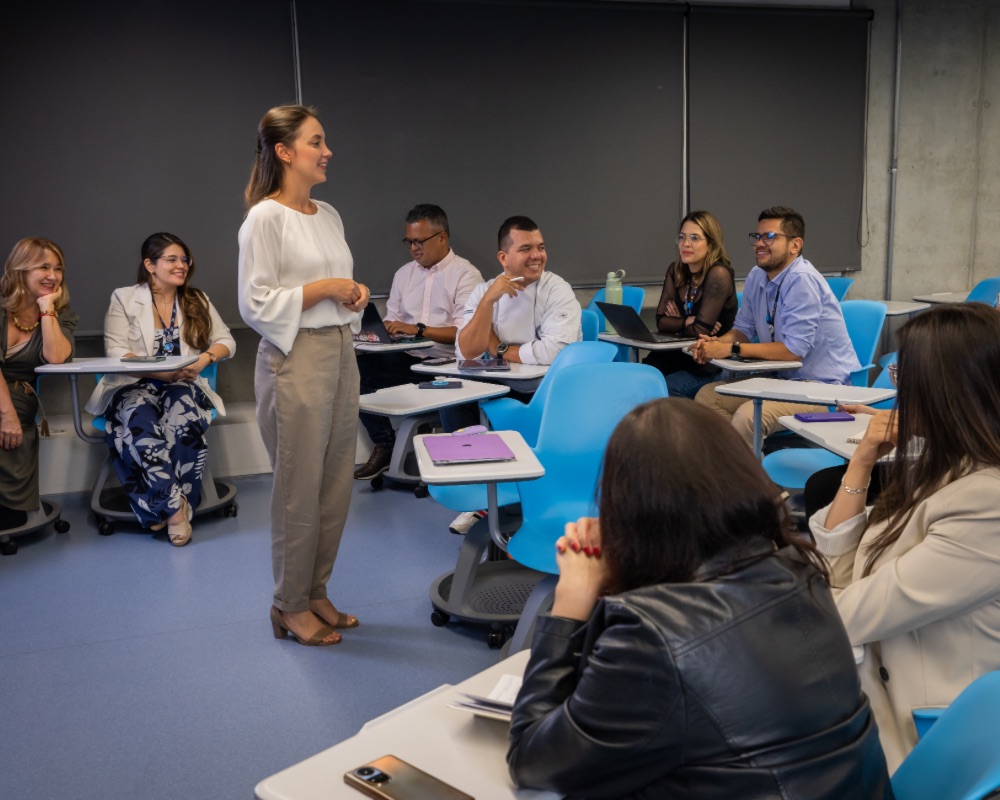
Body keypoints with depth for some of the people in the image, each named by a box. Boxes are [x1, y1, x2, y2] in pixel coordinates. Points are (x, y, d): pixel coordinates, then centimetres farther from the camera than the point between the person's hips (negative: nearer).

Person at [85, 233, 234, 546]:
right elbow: (116, 353, -5)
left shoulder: (198, 301, 14)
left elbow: (227, 341, 11)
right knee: (142, 423, -38)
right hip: (134, 386, -2)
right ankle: (176, 506, -30)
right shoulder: (124, 299, 5)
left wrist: (205, 358, -12)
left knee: (184, 420, -35)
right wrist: (159, 371, -19)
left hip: (182, 385, 2)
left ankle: (160, 507, -27)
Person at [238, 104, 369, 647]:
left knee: (336, 483, 12)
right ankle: (289, 606, 14)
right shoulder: (265, 219, -10)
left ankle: (317, 593, 26)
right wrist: (325, 288, -15)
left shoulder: (327, 214, 14)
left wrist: (355, 292, 3)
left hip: (341, 352, 8)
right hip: (295, 359, -8)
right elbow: (255, 303, -13)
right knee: (300, 487, -1)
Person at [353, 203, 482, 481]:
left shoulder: (465, 275, -2)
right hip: (406, 358, 6)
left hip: (444, 362, -6)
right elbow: (390, 323, 17)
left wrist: (418, 329, -20)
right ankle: (384, 443, -4)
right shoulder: (404, 273, 18)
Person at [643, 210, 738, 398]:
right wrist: (688, 321, -12)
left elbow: (701, 330, -17)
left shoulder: (719, 274, -13)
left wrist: (677, 322, -3)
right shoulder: (675, 271, 7)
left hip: (709, 368, -6)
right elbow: (661, 322, 2)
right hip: (675, 357, 6)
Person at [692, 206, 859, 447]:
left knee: (747, 416, -30)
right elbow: (744, 329, 16)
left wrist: (731, 349, -21)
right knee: (706, 396, 2)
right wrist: (717, 342, -8)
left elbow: (794, 350, -24)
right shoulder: (756, 277, 5)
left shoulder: (802, 280, -20)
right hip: (783, 378, 9)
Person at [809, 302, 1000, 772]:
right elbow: (837, 569, 8)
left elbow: (850, 616, -23)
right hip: (879, 693, 8)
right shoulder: (944, 469, 5)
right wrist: (862, 461, -3)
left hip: (916, 738, -8)